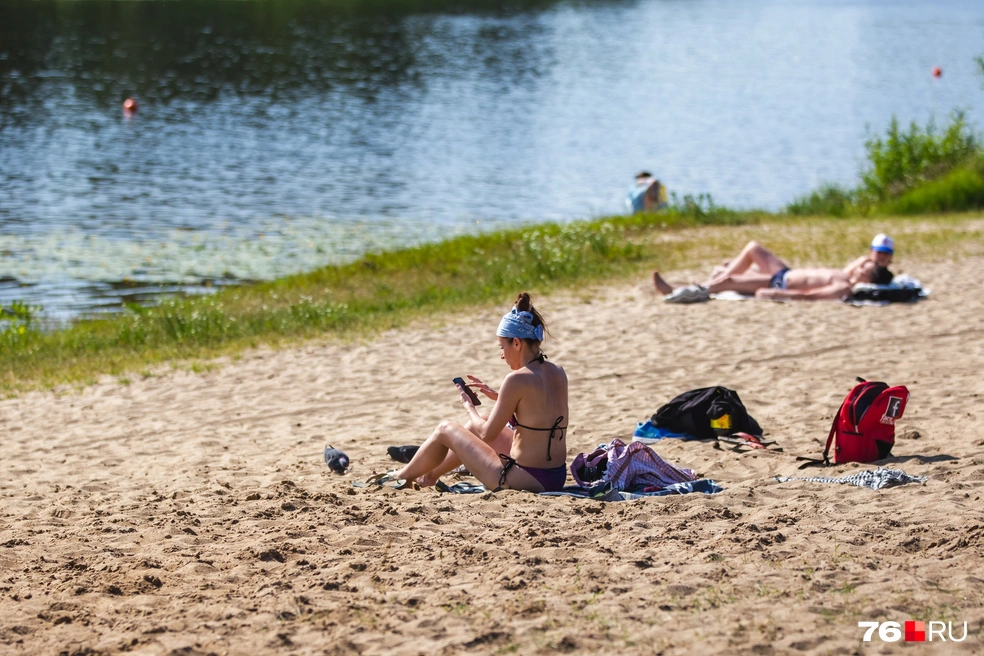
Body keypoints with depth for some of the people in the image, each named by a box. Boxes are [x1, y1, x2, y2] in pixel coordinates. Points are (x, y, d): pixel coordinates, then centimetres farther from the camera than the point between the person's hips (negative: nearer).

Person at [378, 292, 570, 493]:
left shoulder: (517, 379, -20)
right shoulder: (558, 373, 3)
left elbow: (487, 434, -12)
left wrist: (468, 407, 7)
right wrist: (498, 396, 15)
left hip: (527, 480, -8)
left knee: (446, 429, 11)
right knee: (480, 422, 28)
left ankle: (402, 476, 34)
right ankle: (430, 474, 45)